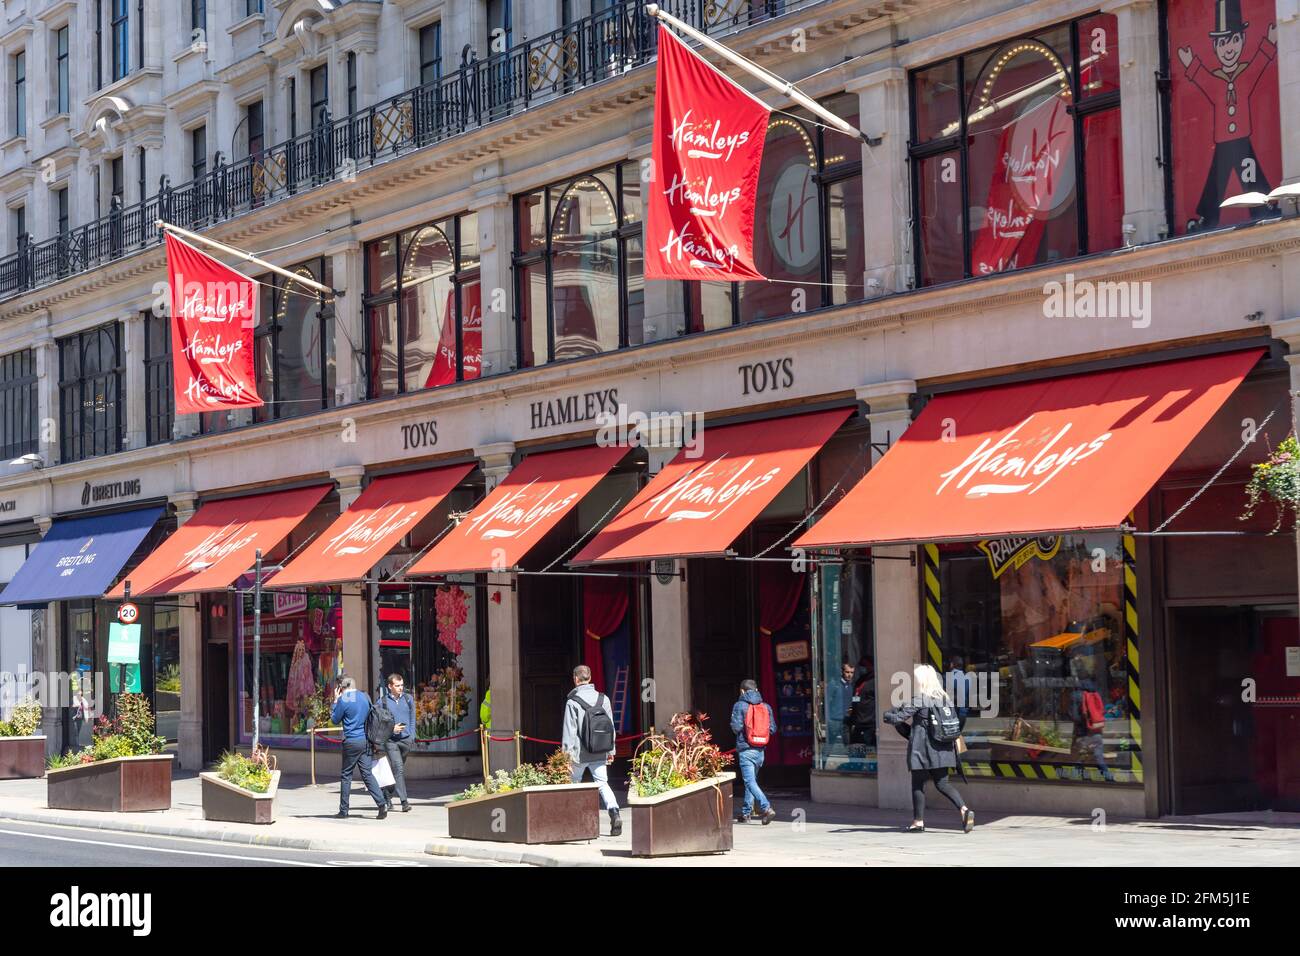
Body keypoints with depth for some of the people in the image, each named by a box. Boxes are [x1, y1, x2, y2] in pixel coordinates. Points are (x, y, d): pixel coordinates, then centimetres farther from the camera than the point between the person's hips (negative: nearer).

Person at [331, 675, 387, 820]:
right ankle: (381, 804, -8)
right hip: (366, 741, 5)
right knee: (367, 774, 5)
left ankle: (343, 810, 9)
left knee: (346, 775, 4)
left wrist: (335, 701, 6)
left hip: (351, 741, -5)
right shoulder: (365, 697, 10)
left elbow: (335, 720, 1)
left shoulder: (343, 700, -9)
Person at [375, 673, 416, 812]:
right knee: (398, 769, -14)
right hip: (390, 740, -4)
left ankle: (387, 796, 29)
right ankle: (404, 801, -17)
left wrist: (412, 737, 8)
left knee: (397, 771, 12)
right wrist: (391, 729, -10)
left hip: (406, 739, 4)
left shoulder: (408, 699, 8)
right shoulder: (382, 701, -1)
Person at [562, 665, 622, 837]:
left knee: (575, 785, 14)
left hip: (580, 753, -3)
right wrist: (611, 751, 17)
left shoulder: (572, 702, -11)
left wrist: (568, 755, -8)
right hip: (600, 753, 3)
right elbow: (611, 726, 9)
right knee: (602, 783, 3)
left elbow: (569, 730, -12)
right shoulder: (603, 699, 3)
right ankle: (614, 813, -19)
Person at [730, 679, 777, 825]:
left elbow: (736, 727, -12)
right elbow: (773, 729, 3)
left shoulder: (739, 706, -7)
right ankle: (746, 813, 25)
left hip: (745, 750, -6)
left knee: (750, 781, -8)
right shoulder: (766, 706, 6)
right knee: (752, 780, 18)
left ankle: (766, 808, -24)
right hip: (760, 750, 6)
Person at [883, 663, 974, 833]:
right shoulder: (944, 698, 8)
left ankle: (918, 821, 10)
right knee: (942, 783, 8)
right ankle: (964, 809, -11)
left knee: (918, 784, 6)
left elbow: (900, 717, -11)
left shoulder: (918, 700, -11)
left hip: (921, 748, -6)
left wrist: (887, 715, 7)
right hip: (942, 747, 6)